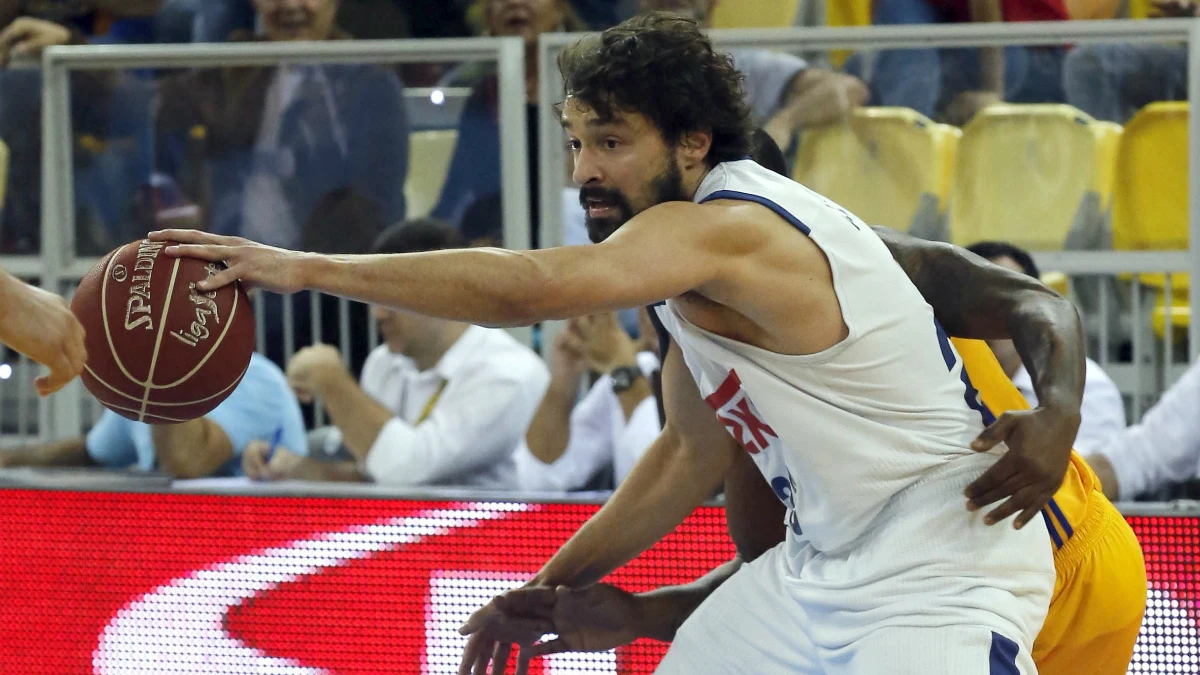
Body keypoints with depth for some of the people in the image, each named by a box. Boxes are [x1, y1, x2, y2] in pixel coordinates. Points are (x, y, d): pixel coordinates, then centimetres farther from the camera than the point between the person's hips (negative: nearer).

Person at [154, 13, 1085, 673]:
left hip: (944, 580, -11)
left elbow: (530, 289, -37)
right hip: (821, 570, 11)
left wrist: (308, 269, -33)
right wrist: (551, 590, 23)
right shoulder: (698, 258, 9)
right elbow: (694, 456, 22)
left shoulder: (728, 232, -24)